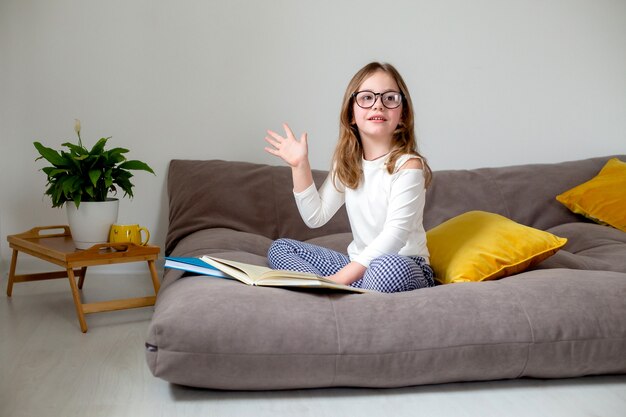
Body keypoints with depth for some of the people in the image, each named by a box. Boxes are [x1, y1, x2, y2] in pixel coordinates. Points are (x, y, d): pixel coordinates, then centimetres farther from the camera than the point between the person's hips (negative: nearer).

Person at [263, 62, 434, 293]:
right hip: (357, 263, 7)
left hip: (406, 265, -7)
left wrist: (341, 278, -30)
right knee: (279, 248, -1)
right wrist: (300, 165, -4)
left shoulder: (408, 165, -14)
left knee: (389, 266, -41)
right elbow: (315, 217, 4)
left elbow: (394, 235, -23)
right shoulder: (347, 164, 6)